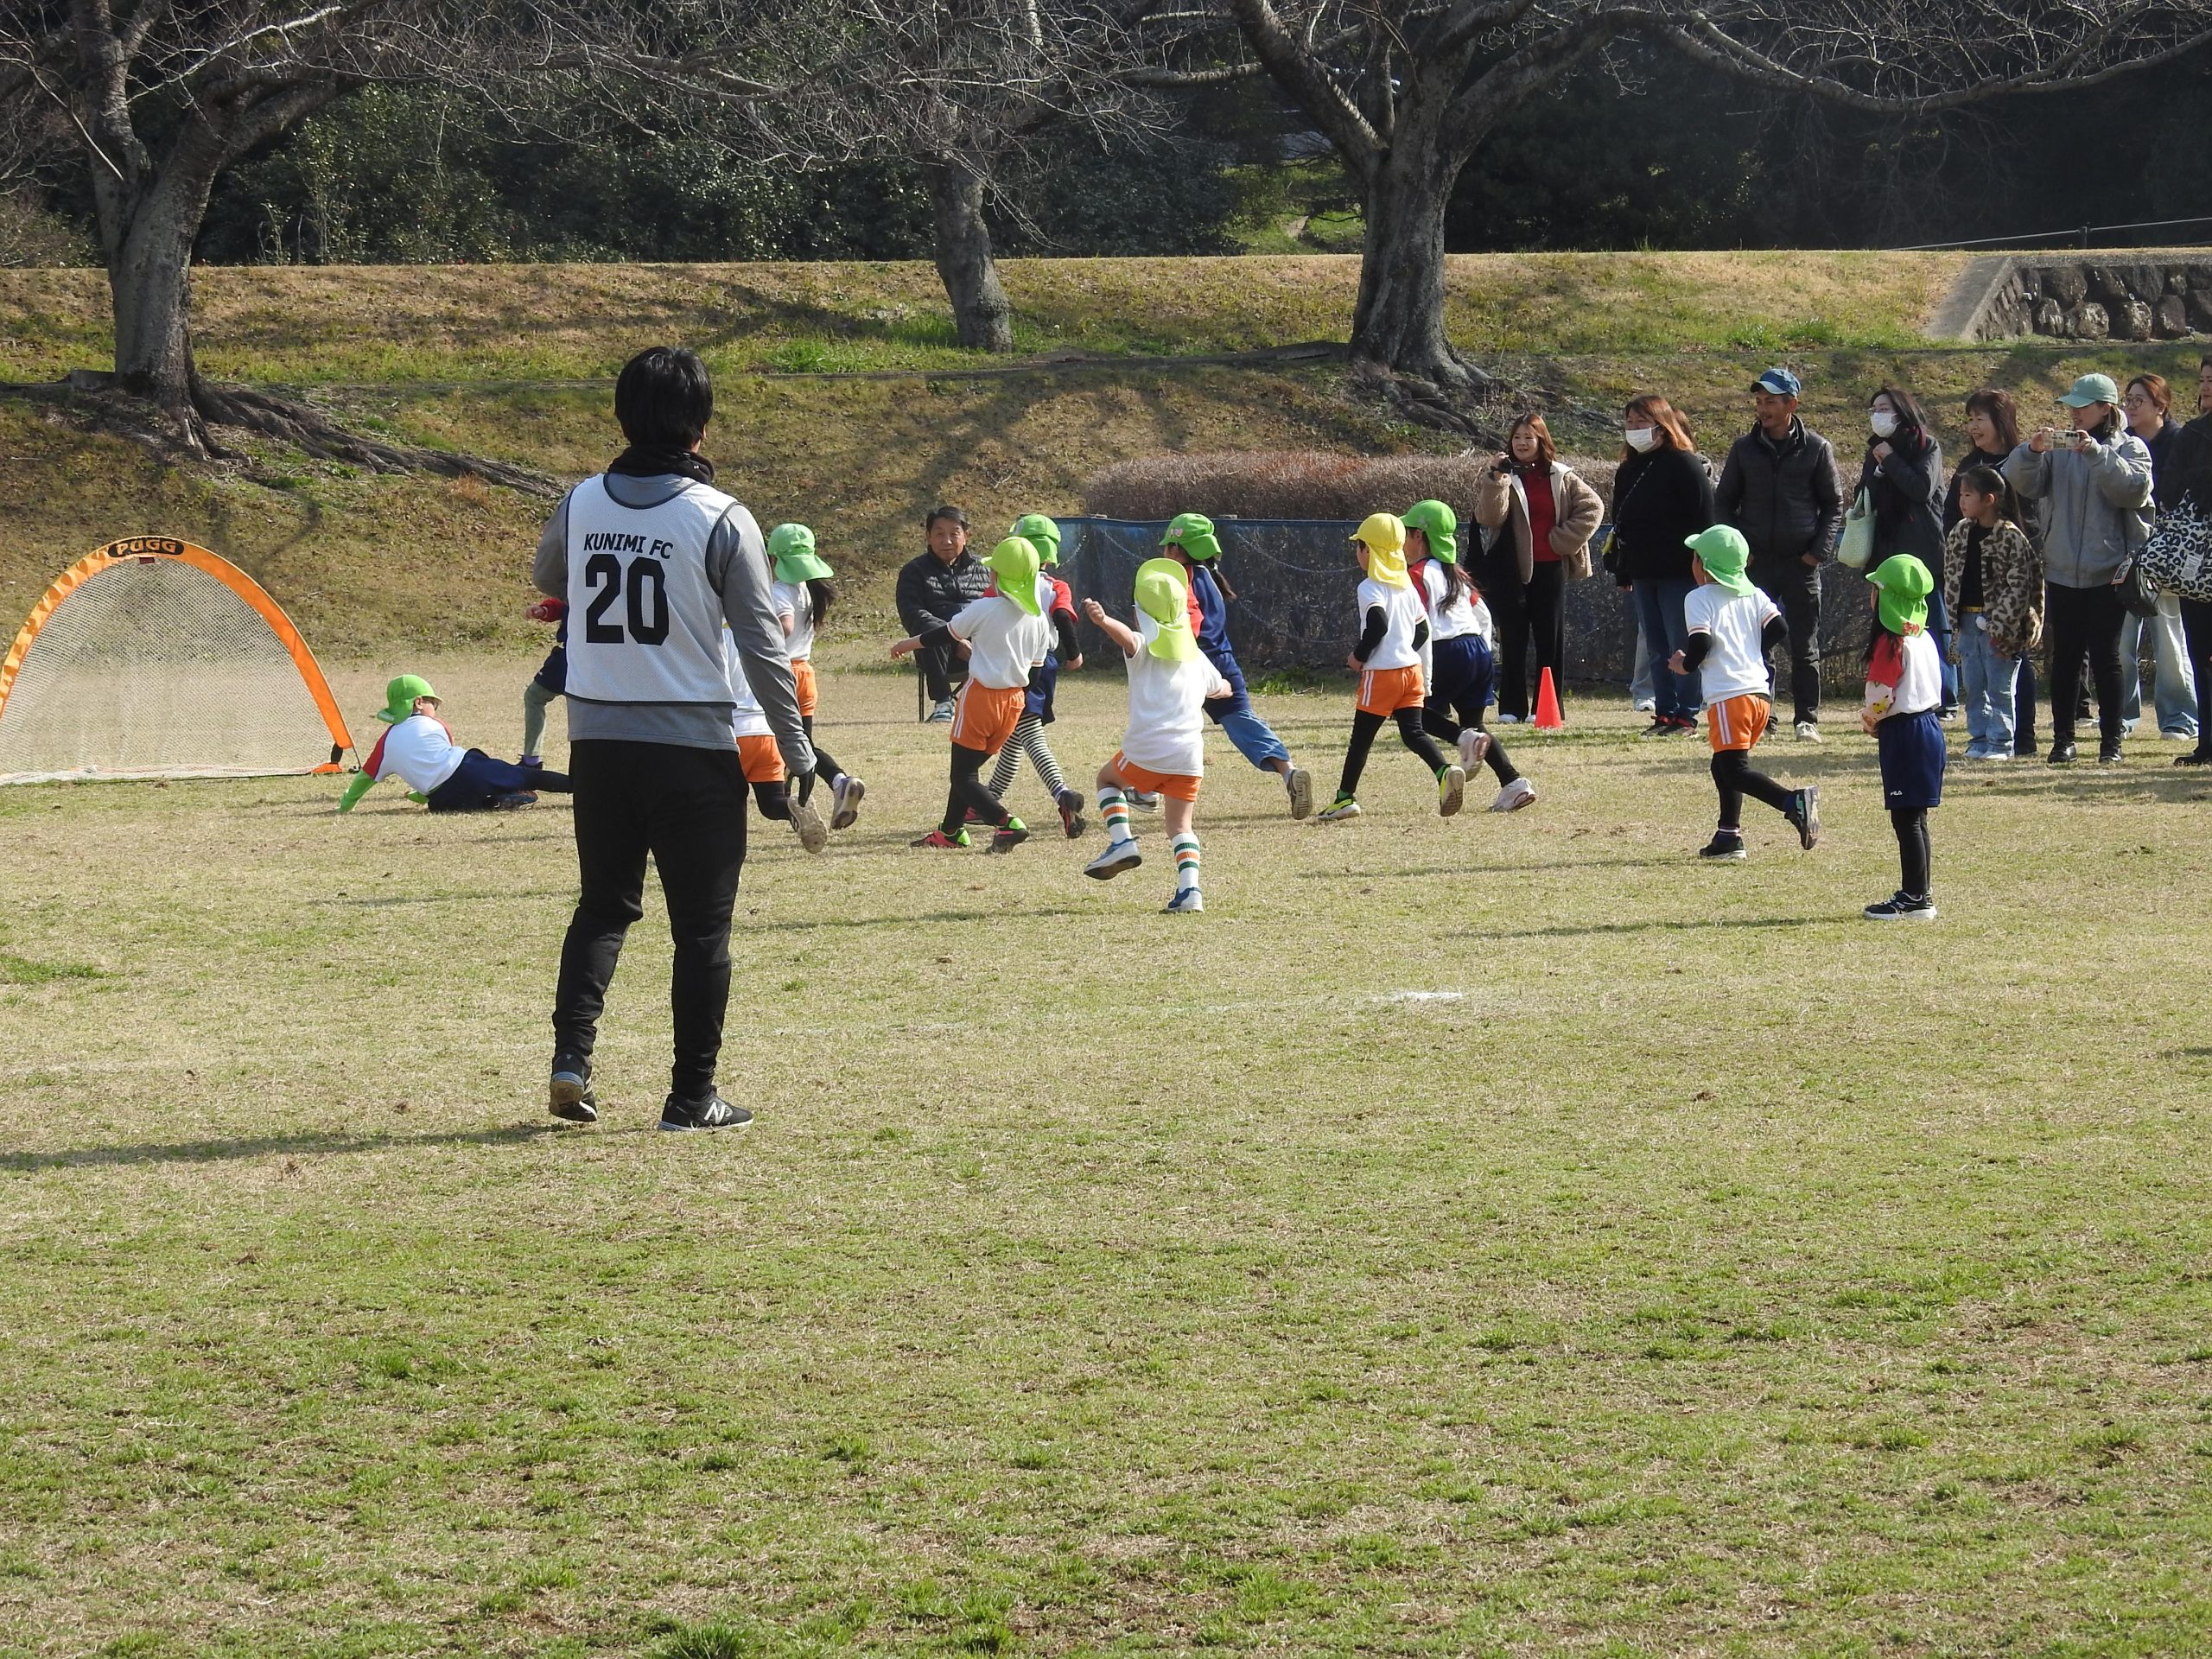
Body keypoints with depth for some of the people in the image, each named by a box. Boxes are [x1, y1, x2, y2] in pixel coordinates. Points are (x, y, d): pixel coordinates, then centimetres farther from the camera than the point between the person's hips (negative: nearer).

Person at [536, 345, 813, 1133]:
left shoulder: (581, 506, 1)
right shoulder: (720, 520, -11)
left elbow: (546, 579, 23)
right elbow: (762, 645, -9)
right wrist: (797, 753, -3)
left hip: (597, 741, 4)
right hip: (694, 748, -4)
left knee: (604, 905, 18)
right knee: (701, 927, 6)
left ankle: (571, 1053, 1)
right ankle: (691, 1096, 8)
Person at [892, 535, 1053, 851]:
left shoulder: (983, 609, -14)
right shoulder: (1039, 620, 1)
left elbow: (944, 635, -1)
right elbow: (1034, 668, 8)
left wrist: (906, 645, 17)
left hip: (980, 695, -6)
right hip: (1014, 700, 6)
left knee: (963, 776, 0)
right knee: (968, 768, 22)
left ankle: (1007, 824, -18)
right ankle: (950, 831, 30)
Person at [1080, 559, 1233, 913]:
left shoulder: (1143, 649, 3)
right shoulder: (1196, 657, 18)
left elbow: (1124, 635, -24)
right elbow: (1217, 687, 39)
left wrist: (1102, 620, -45)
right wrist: (1226, 689, 64)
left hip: (1146, 751, -3)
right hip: (1189, 756, 4)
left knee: (1108, 778, 27)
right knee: (1181, 826, 12)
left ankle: (1122, 842, 8)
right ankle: (1189, 889, -8)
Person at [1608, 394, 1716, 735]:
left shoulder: (1686, 465, -7)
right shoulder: (1628, 470, 15)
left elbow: (1703, 521, -10)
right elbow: (1620, 524, 20)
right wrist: (1621, 571, 15)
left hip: (1679, 572, -7)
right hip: (1643, 574, 7)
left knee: (1682, 646, -4)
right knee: (1656, 648, 8)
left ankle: (1686, 714, -1)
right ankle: (1665, 712, 12)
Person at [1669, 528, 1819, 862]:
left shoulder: (1698, 599, -2)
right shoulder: (1753, 595, 16)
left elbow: (1700, 645, -13)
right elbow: (1779, 628, 6)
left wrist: (1685, 665, 7)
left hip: (1728, 697, -8)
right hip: (1760, 693, 8)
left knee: (1736, 770, -11)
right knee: (1724, 766, 20)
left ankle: (1794, 802, -32)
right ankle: (1729, 835, 20)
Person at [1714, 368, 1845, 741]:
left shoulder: (1816, 449, 1)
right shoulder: (1744, 448, 6)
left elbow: (1834, 504, 6)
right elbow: (1724, 503, 12)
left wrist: (1820, 550, -6)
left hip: (1801, 561, -2)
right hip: (1756, 561, 2)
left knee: (1805, 647, 2)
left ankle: (1807, 718, 8)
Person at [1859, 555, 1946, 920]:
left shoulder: (1892, 643, -16)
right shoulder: (1923, 637, 11)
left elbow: (1880, 697, -16)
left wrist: (1869, 721, 5)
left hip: (1904, 731, -9)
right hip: (1929, 724, 9)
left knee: (1906, 819, -5)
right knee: (1914, 818, 14)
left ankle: (1915, 901, -5)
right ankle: (1915, 894, 19)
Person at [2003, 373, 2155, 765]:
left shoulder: (2129, 448, 2)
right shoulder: (2059, 446, 10)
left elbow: (2134, 489, -15)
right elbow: (2022, 482, -1)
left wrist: (2097, 454, -22)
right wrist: (2031, 451, -20)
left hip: (2109, 572, -3)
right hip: (2062, 572, 3)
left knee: (2105, 658, -1)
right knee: (2064, 658, 5)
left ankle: (2111, 740, 6)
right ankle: (2062, 739, 11)